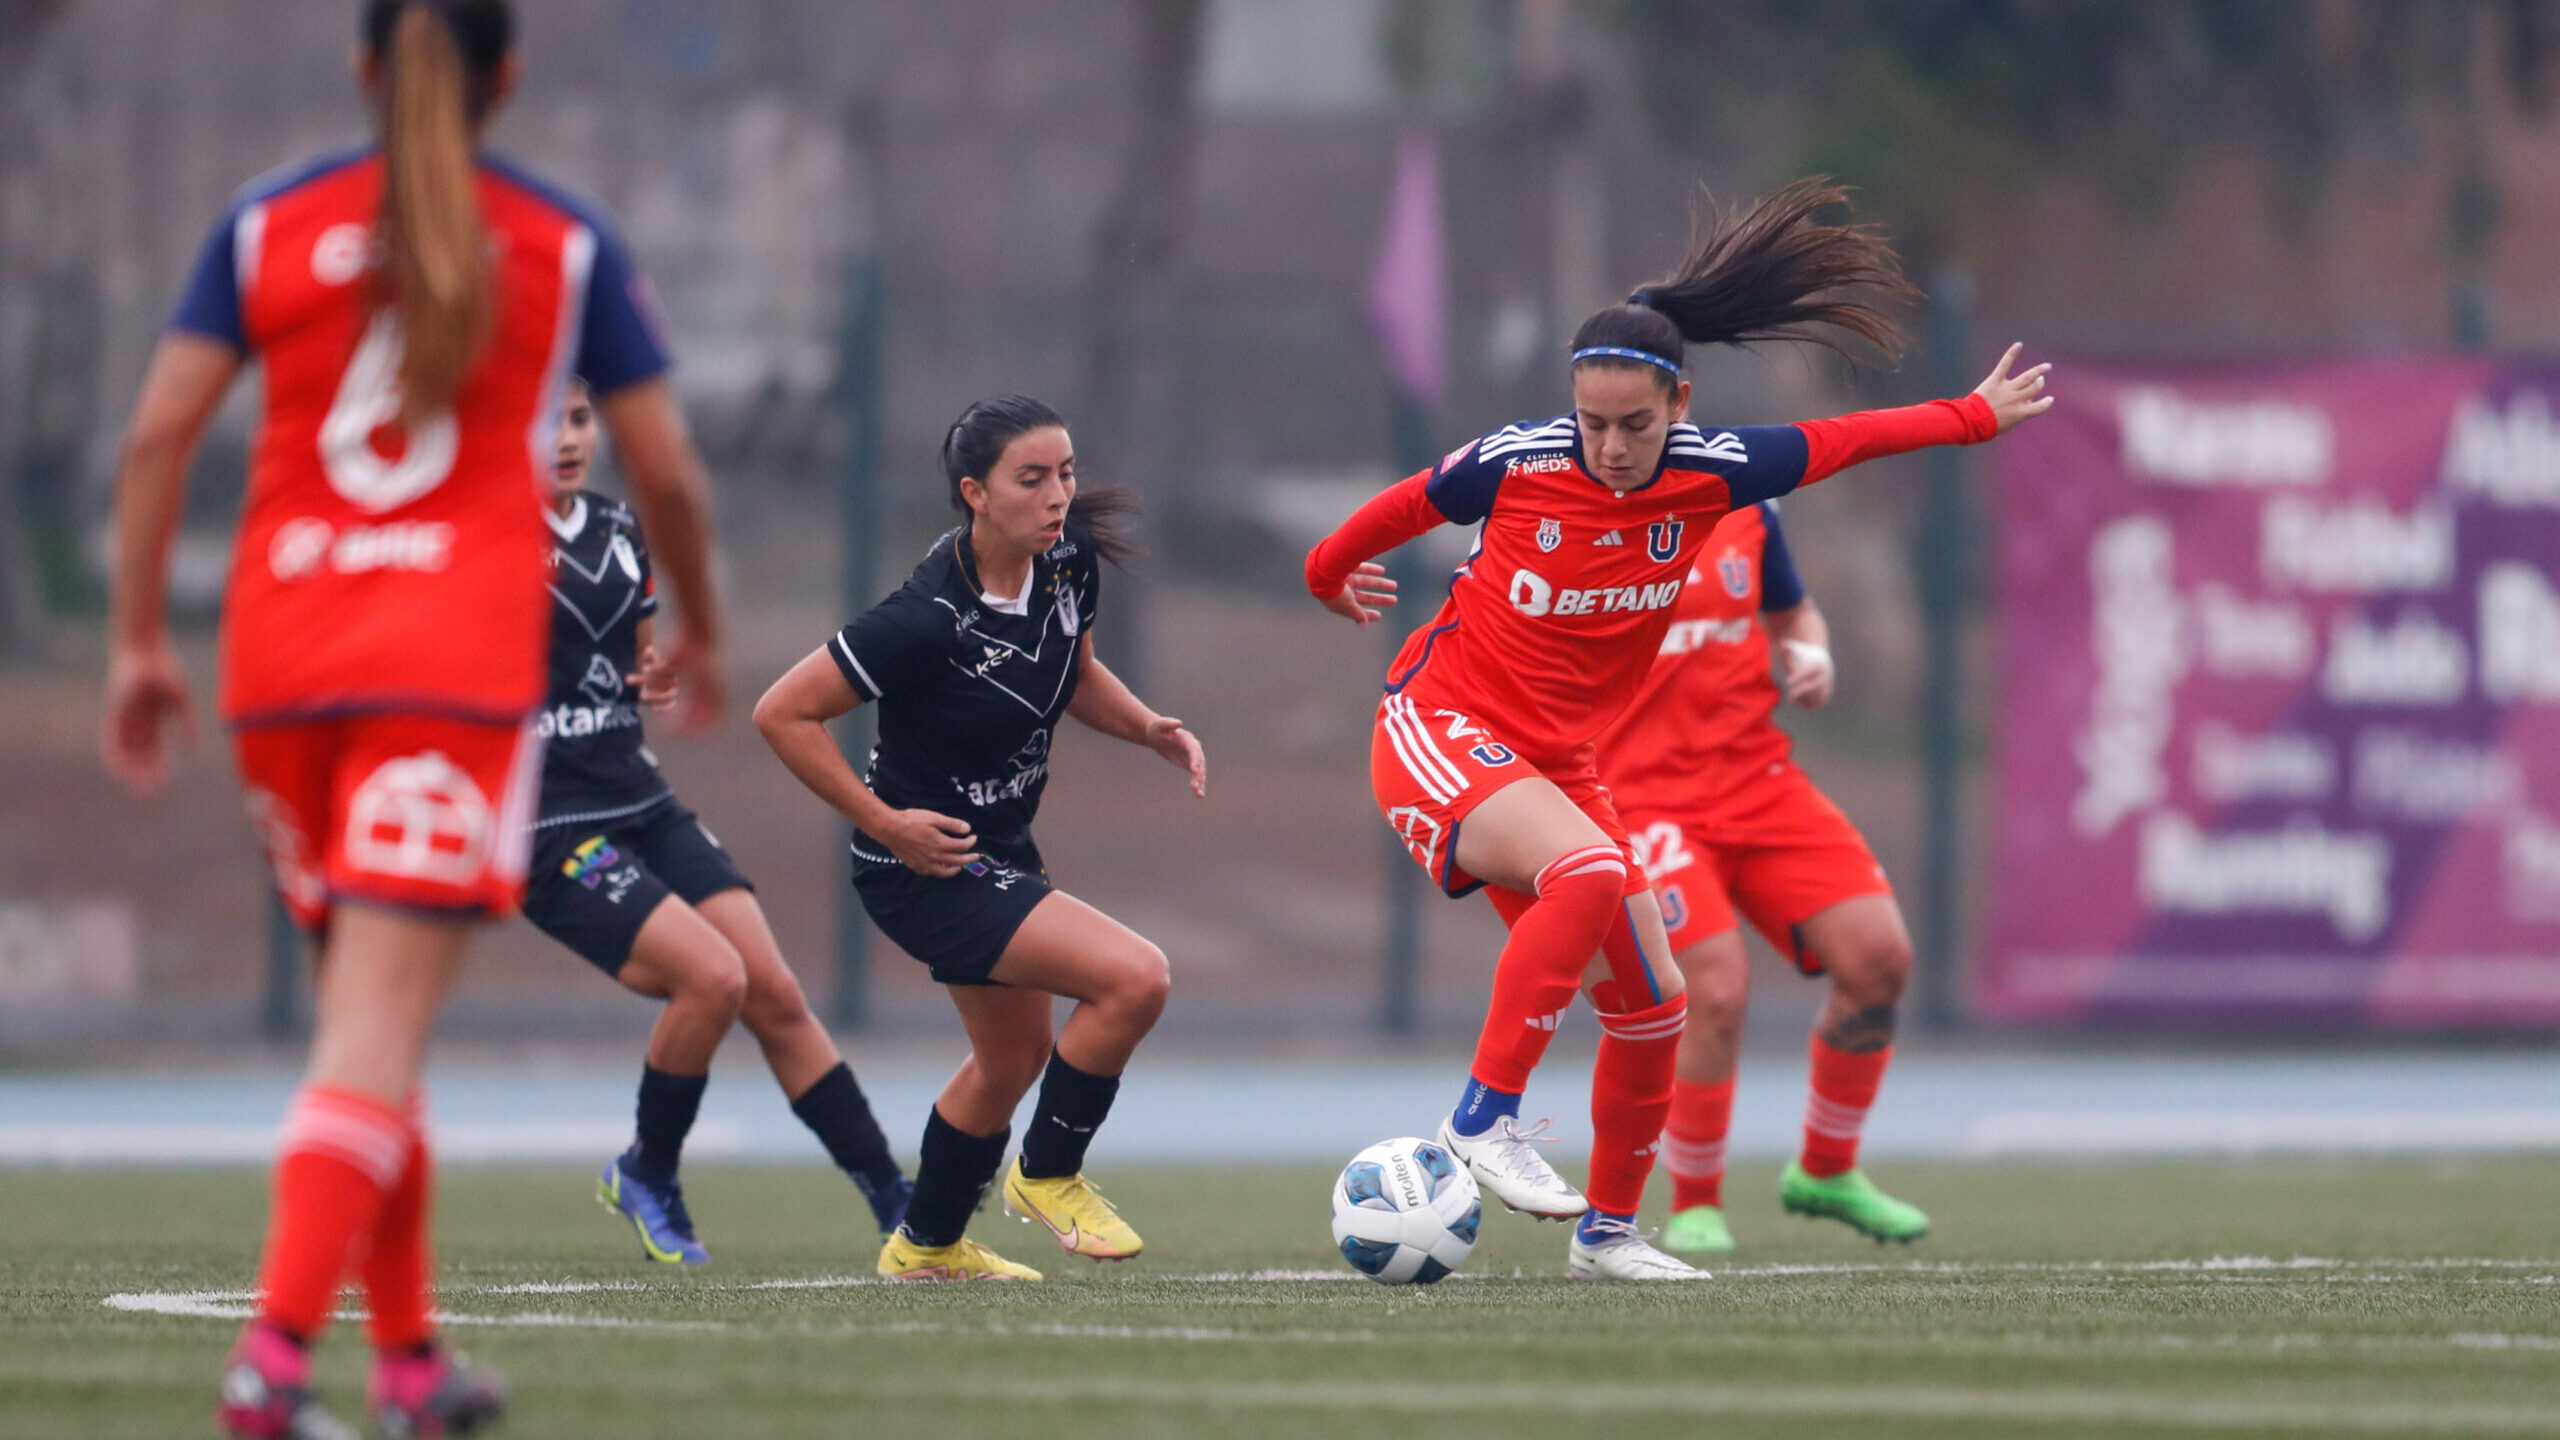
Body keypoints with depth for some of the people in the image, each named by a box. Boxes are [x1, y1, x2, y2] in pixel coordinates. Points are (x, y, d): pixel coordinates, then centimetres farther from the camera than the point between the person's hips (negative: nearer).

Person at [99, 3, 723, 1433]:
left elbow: (159, 431, 0)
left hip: (283, 662, 3)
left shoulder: (269, 225, 8)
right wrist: (701, 631, 22)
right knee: (382, 1025, -10)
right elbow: (665, 468, 5)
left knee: (361, 1001, 18)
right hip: (461, 666, -3)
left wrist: (140, 643, 4)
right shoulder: (566, 244, 4)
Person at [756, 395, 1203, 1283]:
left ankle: (927, 1246, 47)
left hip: (1000, 849, 9)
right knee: (1134, 978, -21)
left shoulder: (1069, 563, -8)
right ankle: (1048, 1175, 2)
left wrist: (1151, 730, -5)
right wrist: (885, 824, -22)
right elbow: (783, 715, -24)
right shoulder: (929, 617, -30)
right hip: (922, 866, -9)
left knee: (1014, 1058, 26)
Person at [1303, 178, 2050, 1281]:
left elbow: (1842, 441, 10)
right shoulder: (1515, 464, -17)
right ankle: (1486, 1118, -29)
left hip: (1558, 764, 6)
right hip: (1438, 731, -6)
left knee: (1651, 1010, 6)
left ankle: (1608, 1230, 27)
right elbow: (1400, 510, 5)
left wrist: (1977, 415, 23)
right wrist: (1329, 577, 23)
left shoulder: (1713, 472, -8)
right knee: (1589, 870, -35)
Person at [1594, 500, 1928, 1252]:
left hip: (1758, 777, 5)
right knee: (1718, 990, -22)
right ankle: (1694, 1207, 2)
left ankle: (1826, 1172, 17)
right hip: (1643, 790, -5)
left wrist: (1809, 655, 0)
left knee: (1879, 957, -6)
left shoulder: (1745, 506, 8)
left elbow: (1792, 613, 23)